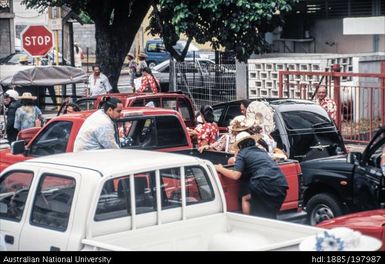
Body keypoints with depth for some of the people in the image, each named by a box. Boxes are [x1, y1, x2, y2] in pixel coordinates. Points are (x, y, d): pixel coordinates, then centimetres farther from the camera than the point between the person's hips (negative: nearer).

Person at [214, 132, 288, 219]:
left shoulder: (242, 153, 8)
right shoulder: (262, 151, 28)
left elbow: (235, 175, -4)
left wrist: (220, 169, 12)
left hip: (265, 184, -6)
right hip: (281, 185, 7)